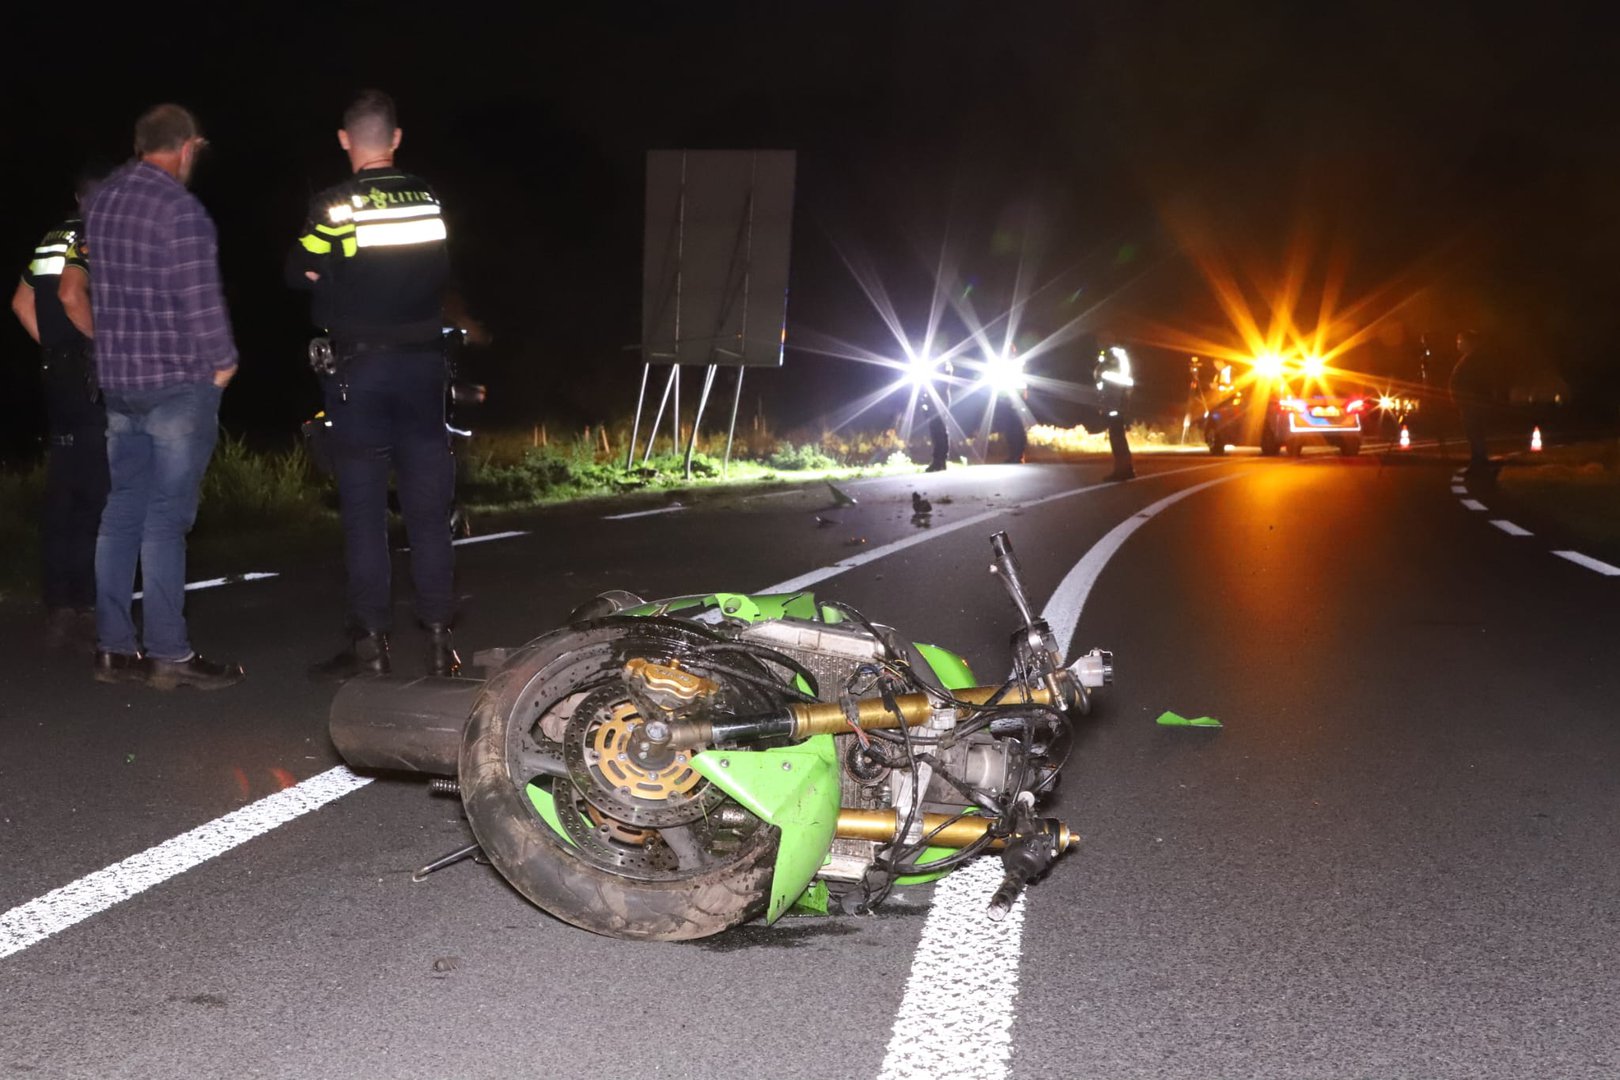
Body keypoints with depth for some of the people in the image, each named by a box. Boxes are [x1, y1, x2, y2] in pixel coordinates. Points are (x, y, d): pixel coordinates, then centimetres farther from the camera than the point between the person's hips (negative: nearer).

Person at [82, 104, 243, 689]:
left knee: (123, 510, 12)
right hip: (179, 380, -8)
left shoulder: (100, 199, 9)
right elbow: (200, 297, -18)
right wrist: (222, 361, -5)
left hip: (117, 378, 8)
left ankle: (114, 647, 16)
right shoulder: (180, 209, -17)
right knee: (166, 519, -3)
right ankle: (168, 655, 3)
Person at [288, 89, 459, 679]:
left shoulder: (334, 207, -9)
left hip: (357, 366, -3)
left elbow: (303, 275, -5)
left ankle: (371, 640, 5)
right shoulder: (429, 200, 2)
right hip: (422, 360, 3)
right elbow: (446, 274, 9)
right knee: (428, 506, 6)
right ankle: (438, 638, 8)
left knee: (363, 507, 3)